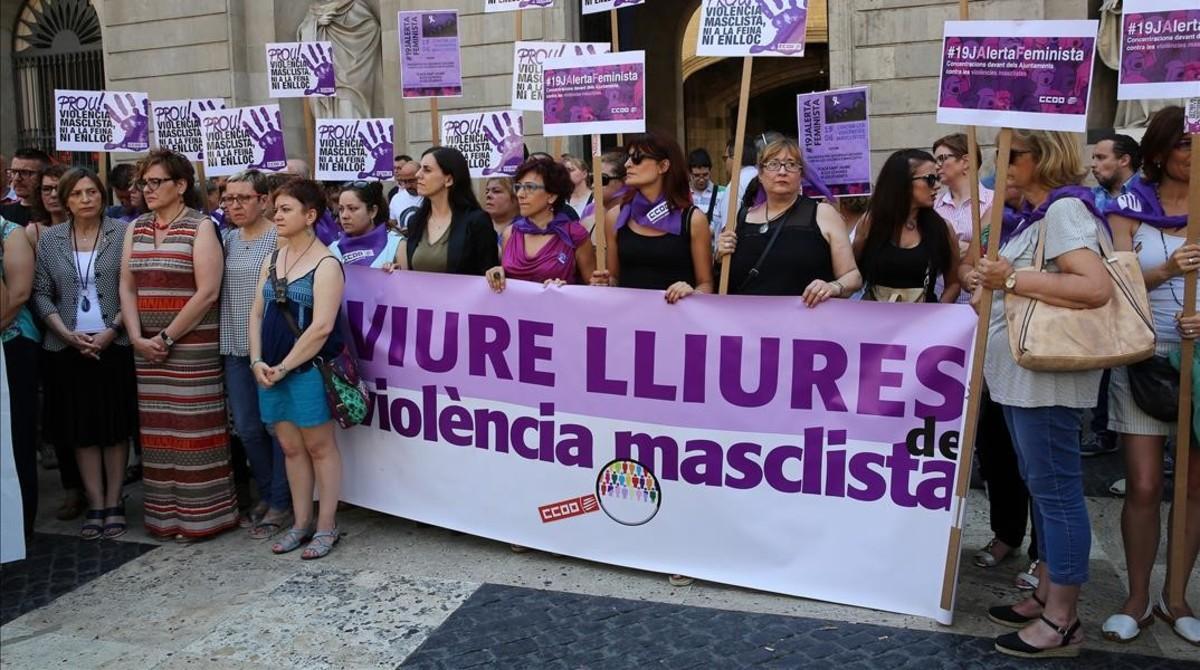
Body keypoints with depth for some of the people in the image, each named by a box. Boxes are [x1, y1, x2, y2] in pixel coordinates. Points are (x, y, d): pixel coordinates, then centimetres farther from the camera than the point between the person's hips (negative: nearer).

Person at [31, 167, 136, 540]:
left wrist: (112, 331, -13)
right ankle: (95, 504, 13)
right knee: (81, 428, 5)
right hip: (68, 348, 2)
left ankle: (113, 502, 13)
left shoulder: (123, 233, -1)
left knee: (116, 425, 4)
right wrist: (68, 334, -8)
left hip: (115, 344, -2)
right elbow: (41, 293, 5)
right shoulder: (50, 239, 6)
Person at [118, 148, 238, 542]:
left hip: (193, 345, -6)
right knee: (157, 429, 9)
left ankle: (200, 514, 9)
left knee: (194, 428, -2)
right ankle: (163, 514, 19)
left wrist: (167, 337, -13)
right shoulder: (136, 229, 12)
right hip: (147, 347, 6)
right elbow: (127, 287, 9)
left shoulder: (200, 227, -6)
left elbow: (208, 292, -13)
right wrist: (137, 337, -4)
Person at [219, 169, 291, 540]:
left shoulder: (280, 238, -7)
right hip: (235, 347, 6)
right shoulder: (225, 239, 11)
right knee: (246, 427, 12)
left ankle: (281, 503, 15)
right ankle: (267, 492, 30)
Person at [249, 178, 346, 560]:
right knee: (291, 448, 13)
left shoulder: (326, 264, -11)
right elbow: (257, 313, 12)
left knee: (320, 446, 4)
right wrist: (258, 361, -1)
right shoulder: (272, 260, 11)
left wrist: (284, 366, -14)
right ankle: (301, 523, 25)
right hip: (272, 370, 7)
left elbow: (321, 326, -17)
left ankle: (326, 527, 14)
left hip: (309, 369, -7)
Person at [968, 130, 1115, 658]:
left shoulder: (1064, 208, -13)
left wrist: (1013, 280, -23)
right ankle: (1046, 595, 26)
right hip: (1022, 372, 10)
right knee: (1041, 487, 15)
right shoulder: (1037, 214, 16)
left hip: (1047, 376, -10)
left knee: (1056, 490, -3)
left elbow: (1097, 288, -26)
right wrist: (993, 280, 8)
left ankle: (1062, 621, 6)